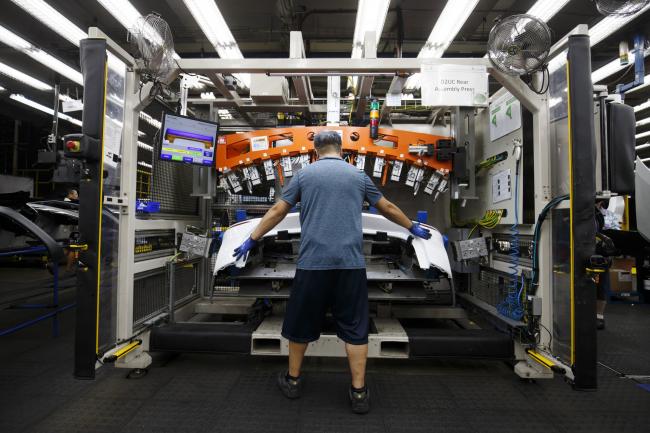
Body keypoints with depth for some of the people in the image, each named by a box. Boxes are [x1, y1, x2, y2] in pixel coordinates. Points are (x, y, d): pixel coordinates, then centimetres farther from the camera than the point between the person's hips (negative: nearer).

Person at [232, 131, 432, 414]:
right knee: (354, 327, 10)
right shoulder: (358, 175, 12)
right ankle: (359, 392, 14)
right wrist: (413, 228, 35)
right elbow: (387, 208, 20)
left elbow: (277, 212, 7)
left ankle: (292, 380, 30)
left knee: (301, 322, 15)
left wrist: (251, 240, 17)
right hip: (350, 262, 1)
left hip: (312, 262, 0)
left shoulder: (304, 175, 8)